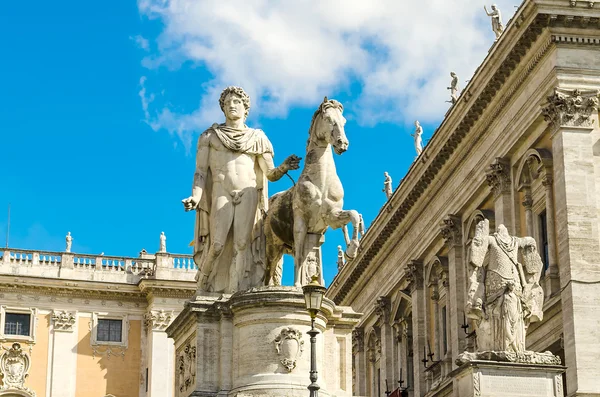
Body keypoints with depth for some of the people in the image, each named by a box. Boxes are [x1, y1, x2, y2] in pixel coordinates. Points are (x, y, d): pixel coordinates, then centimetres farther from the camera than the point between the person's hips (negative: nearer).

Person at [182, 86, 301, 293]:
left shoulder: (257, 138, 15)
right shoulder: (210, 136, 14)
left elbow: (271, 174, 10)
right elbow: (200, 171, 7)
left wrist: (284, 168, -12)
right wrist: (195, 197, -10)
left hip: (248, 194, 1)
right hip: (222, 194, -1)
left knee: (242, 244, -14)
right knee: (218, 245, -15)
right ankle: (204, 289, 0)